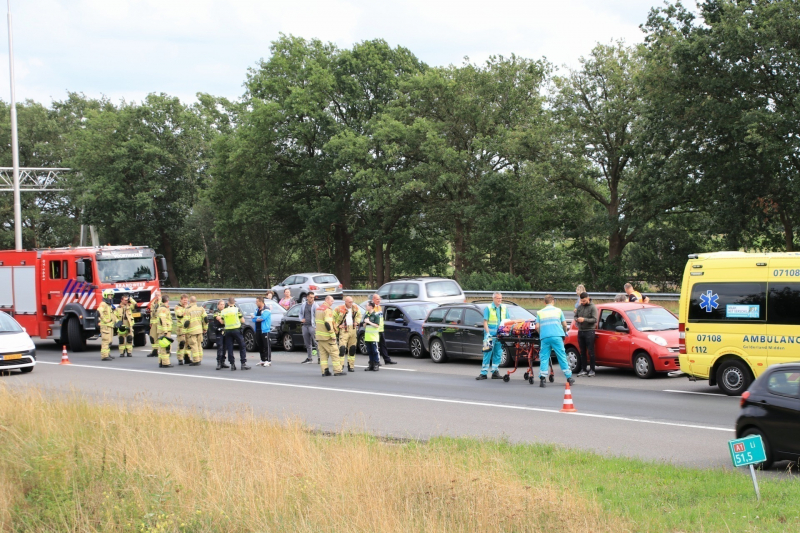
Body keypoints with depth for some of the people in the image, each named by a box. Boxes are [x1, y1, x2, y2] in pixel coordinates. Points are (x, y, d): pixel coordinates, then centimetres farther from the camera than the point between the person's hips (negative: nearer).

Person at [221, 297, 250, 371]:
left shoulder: (223, 311, 4)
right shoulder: (237, 310, -5)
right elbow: (242, 321, -4)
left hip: (227, 331, 3)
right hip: (236, 330, -3)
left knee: (230, 348, 7)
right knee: (242, 347, 6)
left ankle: (232, 364, 4)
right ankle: (243, 363, 0)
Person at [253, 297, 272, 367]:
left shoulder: (266, 310, -6)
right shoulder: (257, 310, 18)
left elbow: (262, 317, -18)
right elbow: (253, 320, 11)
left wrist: (255, 317, -5)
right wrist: (258, 319, -8)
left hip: (265, 330, -8)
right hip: (258, 330, 8)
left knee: (267, 346, -7)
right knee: (260, 346, 10)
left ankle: (268, 361, -7)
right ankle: (263, 360, 16)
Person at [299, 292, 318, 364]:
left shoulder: (315, 305, -4)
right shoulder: (303, 305, 13)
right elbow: (301, 313, 26)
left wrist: (316, 326, -17)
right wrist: (301, 319, 5)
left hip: (312, 326, -6)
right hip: (305, 326, 6)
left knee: (316, 342, -11)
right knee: (307, 343, 11)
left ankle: (319, 357, -11)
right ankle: (309, 358, 21)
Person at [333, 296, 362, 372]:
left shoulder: (355, 308, 6)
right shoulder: (339, 309, -9)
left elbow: (359, 315, 24)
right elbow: (333, 317, -2)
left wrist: (357, 322, 8)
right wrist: (338, 325, -7)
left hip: (353, 329, 5)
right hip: (344, 330, -5)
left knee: (352, 348, 9)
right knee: (342, 348, -14)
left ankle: (351, 366, 17)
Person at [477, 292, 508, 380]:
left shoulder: (504, 308, 12)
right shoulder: (488, 308, 2)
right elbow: (485, 322, -2)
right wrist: (487, 333, -14)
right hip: (490, 334, -4)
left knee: (498, 354, 6)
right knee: (487, 353, -5)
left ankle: (495, 372, 14)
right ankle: (483, 373, -4)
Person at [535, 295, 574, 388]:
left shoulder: (540, 312, 13)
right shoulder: (558, 310, 11)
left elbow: (537, 327, 6)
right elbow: (564, 324, 11)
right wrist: (564, 333, 28)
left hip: (544, 337, 1)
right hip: (556, 336, -1)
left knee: (544, 357, 4)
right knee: (562, 357, 5)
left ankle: (542, 378, -7)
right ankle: (569, 377, 9)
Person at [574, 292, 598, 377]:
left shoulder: (593, 308, -5)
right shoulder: (579, 307, 13)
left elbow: (594, 320, -12)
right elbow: (575, 316, 19)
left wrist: (584, 319, -20)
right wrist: (577, 319, -5)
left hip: (589, 331, -6)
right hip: (580, 331, 6)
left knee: (590, 351, -6)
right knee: (582, 352, 8)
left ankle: (592, 370, -2)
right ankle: (583, 369, 12)